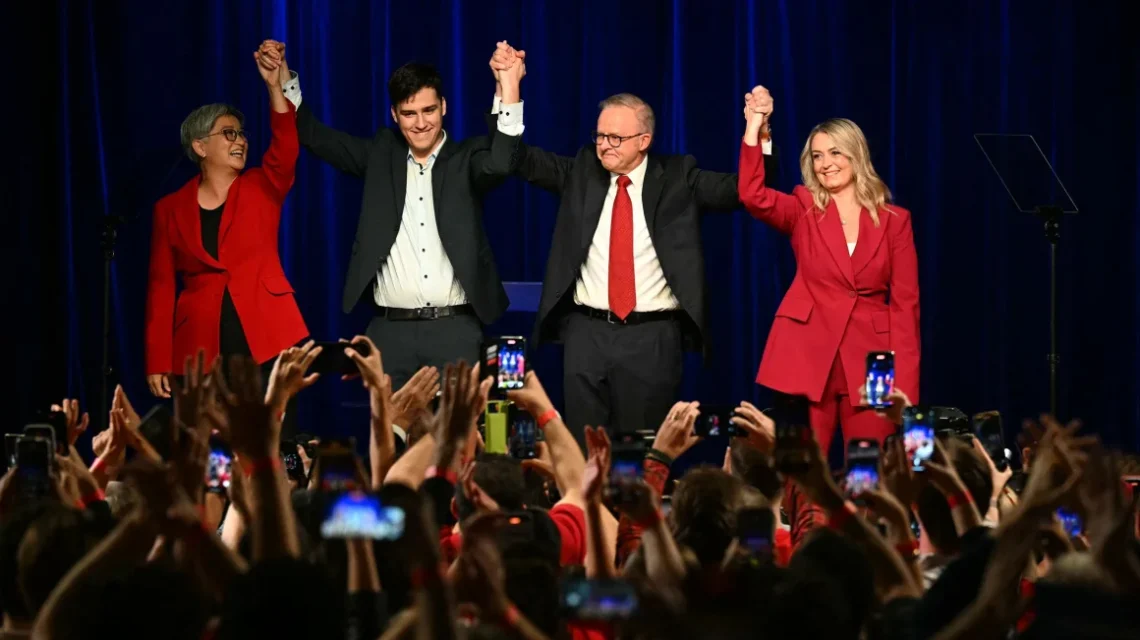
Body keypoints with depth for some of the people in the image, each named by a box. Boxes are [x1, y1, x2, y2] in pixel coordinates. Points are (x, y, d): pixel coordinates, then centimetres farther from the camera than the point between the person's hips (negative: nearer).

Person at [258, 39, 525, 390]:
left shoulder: (467, 158, 4)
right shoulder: (381, 155, 12)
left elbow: (499, 163, -17)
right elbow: (315, 136, 11)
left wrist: (508, 90, -31)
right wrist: (283, 78, -3)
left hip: (455, 330, -2)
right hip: (390, 331, 2)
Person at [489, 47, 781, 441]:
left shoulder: (677, 177, 3)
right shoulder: (581, 172, 8)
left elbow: (742, 189, -4)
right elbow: (524, 160, 4)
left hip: (653, 338, -2)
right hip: (587, 334, 2)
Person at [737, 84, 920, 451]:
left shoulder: (894, 220, 7)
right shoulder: (803, 211, 7)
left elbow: (905, 302, 4)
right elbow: (752, 196, -13)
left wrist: (904, 380, -4)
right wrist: (754, 126, -19)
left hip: (870, 361, 0)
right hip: (808, 356, 0)